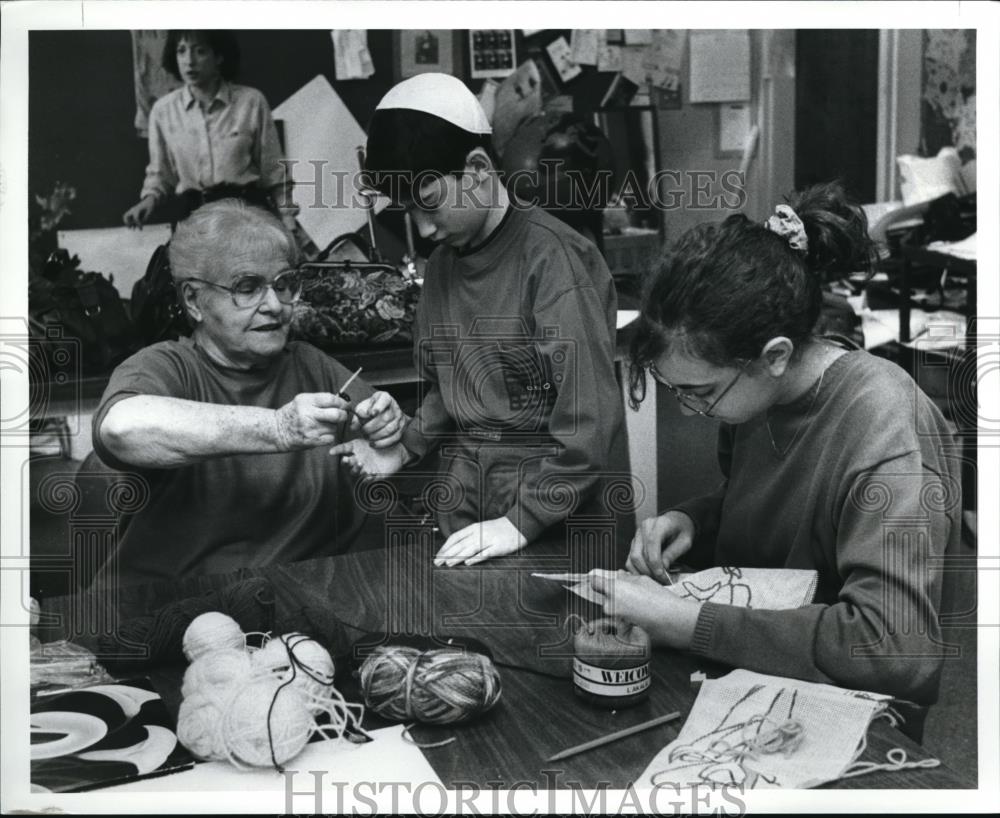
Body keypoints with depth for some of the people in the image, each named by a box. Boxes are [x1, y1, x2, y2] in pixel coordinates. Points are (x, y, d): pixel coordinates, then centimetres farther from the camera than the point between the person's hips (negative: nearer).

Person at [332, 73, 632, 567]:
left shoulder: (553, 258, -17)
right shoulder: (442, 264, 7)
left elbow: (590, 419, -20)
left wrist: (523, 522, -20)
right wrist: (403, 451, 3)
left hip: (559, 528, -6)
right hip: (466, 518, 6)